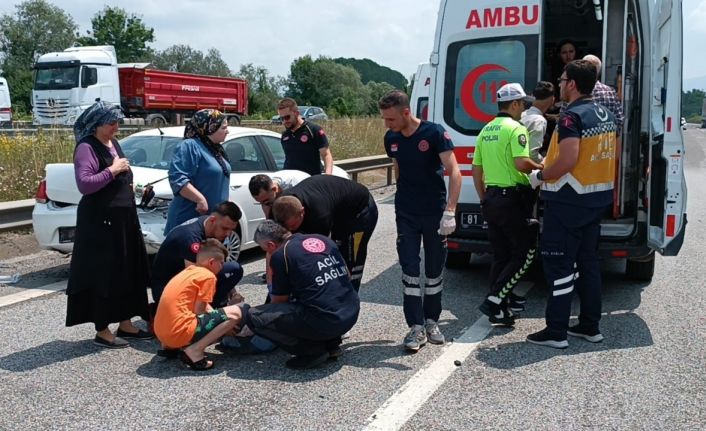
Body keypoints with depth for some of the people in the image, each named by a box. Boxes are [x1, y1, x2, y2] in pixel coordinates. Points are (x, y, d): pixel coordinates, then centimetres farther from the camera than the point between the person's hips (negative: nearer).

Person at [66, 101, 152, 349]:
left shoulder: (114, 144, 14)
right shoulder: (87, 148, -13)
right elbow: (84, 184, -23)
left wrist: (127, 182, 7)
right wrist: (112, 171, -20)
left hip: (124, 218, 9)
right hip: (100, 221, -9)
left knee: (129, 272, 12)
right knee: (103, 275, -3)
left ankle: (125, 324, 22)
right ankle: (102, 331, 7)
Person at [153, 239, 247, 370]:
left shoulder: (188, 271, 20)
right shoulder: (208, 276, -6)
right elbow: (199, 311, -7)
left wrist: (224, 322, 22)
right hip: (180, 332, -9)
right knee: (235, 312, -5)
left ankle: (169, 347, 17)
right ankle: (194, 351, -11)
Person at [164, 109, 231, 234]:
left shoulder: (216, 149, 16)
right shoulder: (190, 146, -15)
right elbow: (177, 179, -25)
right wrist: (200, 199, -28)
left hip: (213, 219, 10)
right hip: (189, 219, -10)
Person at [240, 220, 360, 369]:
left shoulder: (280, 255, -3)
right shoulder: (323, 239, 14)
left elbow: (279, 300, 8)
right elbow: (347, 275, 25)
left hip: (324, 322, -8)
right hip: (352, 314, 8)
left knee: (252, 316, -1)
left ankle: (313, 350, 0)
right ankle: (332, 343, 18)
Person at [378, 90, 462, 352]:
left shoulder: (434, 133, -15)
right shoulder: (390, 138, 1)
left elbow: (454, 171, -20)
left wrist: (450, 212, -28)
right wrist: (404, 196, 15)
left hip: (435, 212, -3)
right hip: (405, 214, 3)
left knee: (435, 270, 8)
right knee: (410, 269, -1)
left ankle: (431, 321, 24)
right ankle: (416, 327, 5)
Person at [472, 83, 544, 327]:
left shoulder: (486, 130, 14)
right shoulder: (515, 128, -11)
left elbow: (476, 169, 17)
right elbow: (521, 163, -24)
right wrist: (541, 168, -4)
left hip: (491, 199, 8)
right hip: (512, 198, -8)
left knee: (501, 255, 15)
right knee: (526, 252, 0)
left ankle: (504, 299, 22)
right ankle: (494, 301, -8)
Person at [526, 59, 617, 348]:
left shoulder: (572, 116, -17)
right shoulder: (606, 115, 11)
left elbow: (567, 161, -27)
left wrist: (540, 176, -10)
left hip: (569, 201, -9)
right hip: (598, 199, 9)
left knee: (559, 265, -3)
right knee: (587, 262, 16)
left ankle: (556, 332, 1)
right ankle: (590, 326, 23)